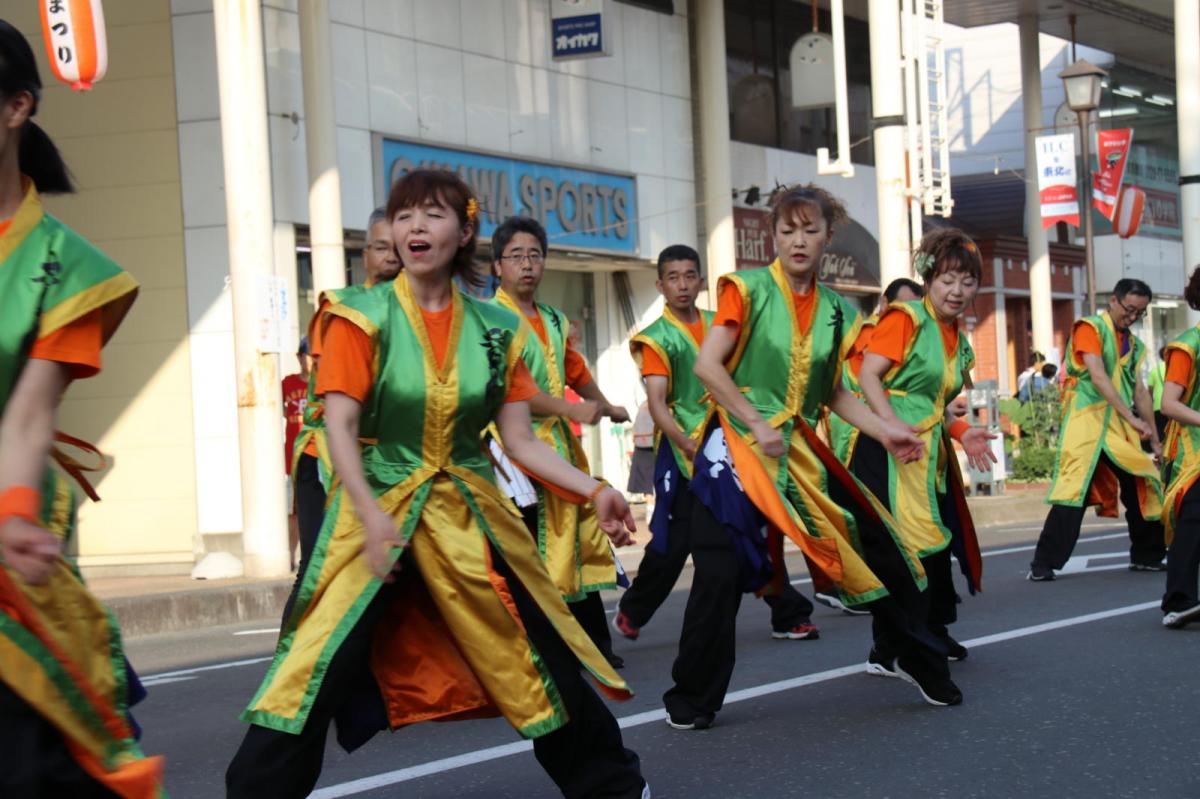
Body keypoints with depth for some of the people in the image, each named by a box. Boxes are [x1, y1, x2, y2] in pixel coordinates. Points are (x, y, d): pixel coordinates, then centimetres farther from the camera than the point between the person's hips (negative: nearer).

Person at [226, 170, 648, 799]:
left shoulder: (495, 328, 4)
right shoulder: (363, 318, -6)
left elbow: (521, 441, 4)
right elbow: (340, 427, -13)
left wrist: (593, 491, -9)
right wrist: (370, 515, -27)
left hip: (469, 512, 3)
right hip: (377, 509, -3)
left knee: (538, 650, 7)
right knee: (319, 669, -14)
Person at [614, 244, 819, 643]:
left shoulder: (719, 325, 10)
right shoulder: (657, 338, -6)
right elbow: (657, 402, -16)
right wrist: (686, 443, -31)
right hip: (684, 451, -4)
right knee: (674, 542, -1)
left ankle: (789, 615, 8)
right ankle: (630, 613, 18)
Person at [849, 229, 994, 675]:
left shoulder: (958, 341, 16)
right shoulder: (907, 318, -9)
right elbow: (868, 375, -16)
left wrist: (962, 432, 4)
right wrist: (894, 426, -28)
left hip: (929, 453, 9)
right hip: (888, 450, -9)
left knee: (936, 543, 13)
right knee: (904, 546, -12)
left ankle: (933, 638, 28)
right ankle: (888, 652, -5)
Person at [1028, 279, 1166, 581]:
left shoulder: (1133, 344, 18)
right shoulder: (1090, 329, -4)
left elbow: (1140, 393, 19)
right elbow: (1098, 377, -16)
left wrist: (1155, 440, 15)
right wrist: (1133, 418, -21)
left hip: (1121, 429, 7)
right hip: (1088, 422, -7)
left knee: (1142, 489, 6)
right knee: (1073, 491, -14)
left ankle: (1147, 557, 21)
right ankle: (1043, 564, -13)